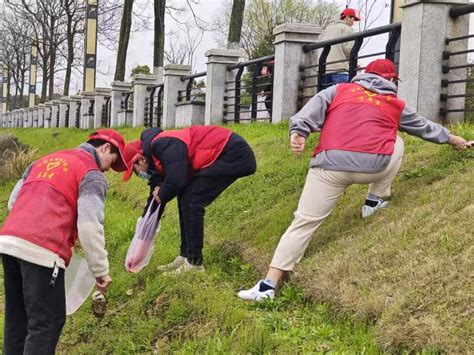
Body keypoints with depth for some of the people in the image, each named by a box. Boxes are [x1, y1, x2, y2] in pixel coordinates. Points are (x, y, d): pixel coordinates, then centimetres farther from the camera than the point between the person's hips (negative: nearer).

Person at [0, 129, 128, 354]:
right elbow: (89, 226, -8)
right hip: (42, 251, -8)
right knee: (47, 322, -1)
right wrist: (101, 270, -1)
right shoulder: (92, 175, 1)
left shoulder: (44, 161, 25)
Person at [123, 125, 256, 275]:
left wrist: (161, 196, -6)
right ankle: (185, 256, 16)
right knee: (185, 199, 10)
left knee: (190, 201, -12)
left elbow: (176, 181, -30)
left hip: (234, 155, -10)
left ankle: (194, 262, -4)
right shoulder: (156, 158, 13)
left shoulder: (163, 146, -20)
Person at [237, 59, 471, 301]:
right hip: (374, 166, 0)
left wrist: (298, 131, -10)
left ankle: (269, 284, -7)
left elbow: (315, 107, 6)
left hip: (331, 165, 0)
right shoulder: (395, 105, 25)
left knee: (304, 222, 1)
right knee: (395, 143, 32)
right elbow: (423, 126, 40)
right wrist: (452, 139, 57)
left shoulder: (339, 90, 24)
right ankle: (375, 201, 28)